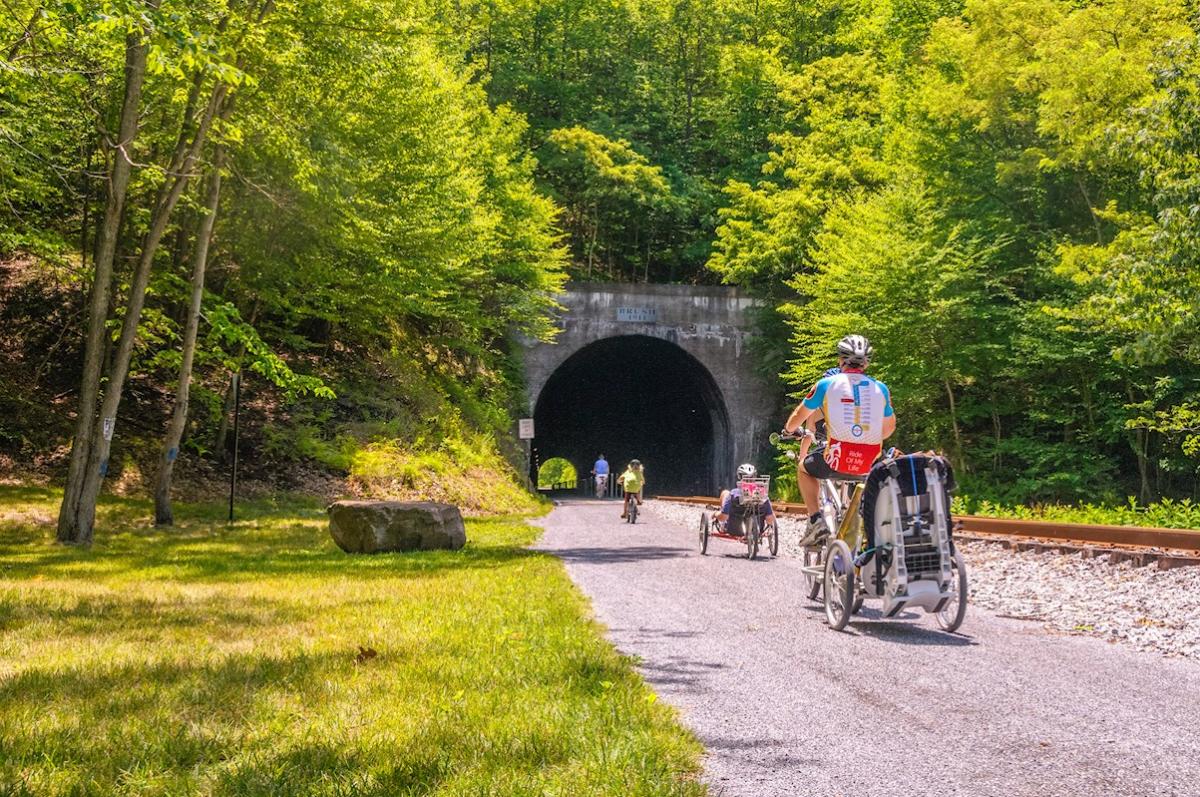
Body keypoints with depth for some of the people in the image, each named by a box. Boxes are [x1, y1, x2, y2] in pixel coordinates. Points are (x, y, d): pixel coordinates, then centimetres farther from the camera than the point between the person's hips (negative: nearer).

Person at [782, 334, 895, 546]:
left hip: (838, 458, -3)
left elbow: (799, 416, 17)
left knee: (804, 468, 27)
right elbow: (889, 428, 25)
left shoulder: (827, 384, 4)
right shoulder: (880, 388, 11)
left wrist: (789, 429, 39)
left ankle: (816, 520, 10)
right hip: (869, 463, 3)